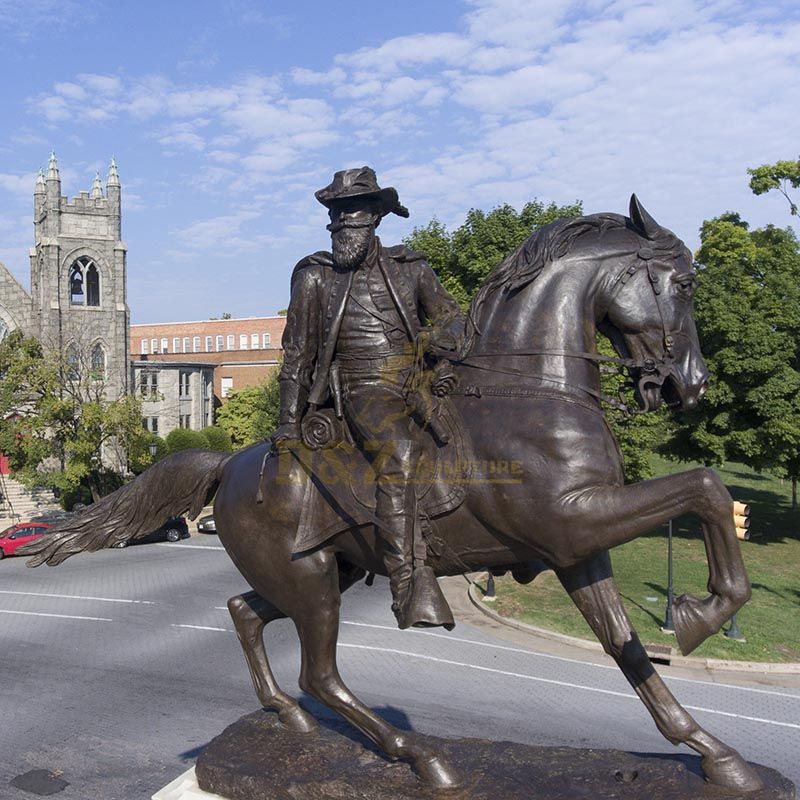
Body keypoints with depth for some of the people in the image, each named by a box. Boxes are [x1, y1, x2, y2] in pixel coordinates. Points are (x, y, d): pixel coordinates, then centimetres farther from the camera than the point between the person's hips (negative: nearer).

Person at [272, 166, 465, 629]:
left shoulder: (411, 269, 12)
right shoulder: (315, 277, 6)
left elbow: (450, 317, 19)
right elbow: (297, 354, 8)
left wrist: (447, 360, -3)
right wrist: (289, 423, 5)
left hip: (419, 387, 5)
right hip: (365, 393, -5)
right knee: (398, 456, -34)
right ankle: (407, 585, -35)